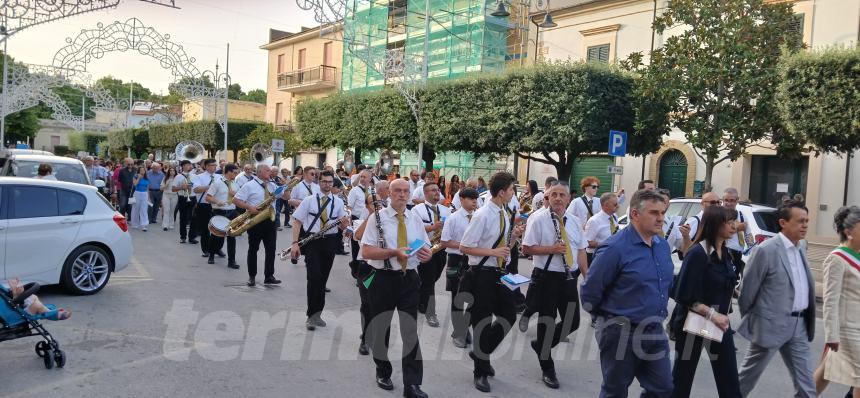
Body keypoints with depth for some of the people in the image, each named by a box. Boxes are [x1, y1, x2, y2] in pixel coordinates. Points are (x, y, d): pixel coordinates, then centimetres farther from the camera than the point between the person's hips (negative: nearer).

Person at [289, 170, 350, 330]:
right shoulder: (309, 200, 2)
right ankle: (312, 315, -3)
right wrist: (295, 243, -13)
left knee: (323, 278, 11)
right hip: (311, 241, -3)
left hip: (330, 242, 3)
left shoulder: (338, 202, 8)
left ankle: (317, 314, 25)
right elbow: (297, 221, -2)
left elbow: (342, 226, 11)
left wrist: (344, 223, -14)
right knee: (314, 277, -15)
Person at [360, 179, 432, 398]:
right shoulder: (377, 218, -6)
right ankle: (383, 373, 36)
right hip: (383, 279, -2)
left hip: (409, 280, 2)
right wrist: (394, 252, -24)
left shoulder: (415, 220, 7)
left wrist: (427, 254, -12)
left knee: (411, 331, -1)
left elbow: (426, 248, 12)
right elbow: (366, 252, -13)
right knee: (380, 329, 14)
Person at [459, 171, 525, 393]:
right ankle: (481, 372, 22)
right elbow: (464, 248, -17)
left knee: (509, 315, 11)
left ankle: (481, 353, 32)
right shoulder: (483, 215, -18)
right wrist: (493, 252, -23)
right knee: (482, 322, 5)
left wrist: (515, 236, -4)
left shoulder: (506, 214, 6)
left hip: (501, 272, 8)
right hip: (483, 274, -7)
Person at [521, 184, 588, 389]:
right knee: (547, 322, 4)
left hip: (568, 278, 6)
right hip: (546, 277, -5)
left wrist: (587, 276, 8)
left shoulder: (574, 222, 10)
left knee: (573, 322, 8)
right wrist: (551, 249, -20)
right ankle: (548, 370, 21)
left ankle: (541, 345, 33)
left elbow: (580, 251, 14)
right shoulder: (538, 219, -8)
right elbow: (527, 248, -11)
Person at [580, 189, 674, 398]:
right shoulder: (615, 248, -19)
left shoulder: (663, 245, 5)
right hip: (621, 334, -7)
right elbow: (589, 291, -15)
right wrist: (607, 319, 0)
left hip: (655, 332, 7)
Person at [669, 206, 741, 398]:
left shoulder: (726, 253, 6)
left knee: (729, 381, 8)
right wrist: (711, 314, -24)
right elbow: (685, 296, -20)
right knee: (682, 379, 7)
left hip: (720, 322, 7)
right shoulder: (698, 253, -18)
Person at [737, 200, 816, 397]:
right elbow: (747, 289, -12)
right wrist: (750, 320, -2)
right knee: (748, 375, 9)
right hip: (771, 325, -7)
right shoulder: (766, 250, -18)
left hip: (799, 324, 7)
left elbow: (805, 285, 17)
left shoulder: (801, 246, 7)